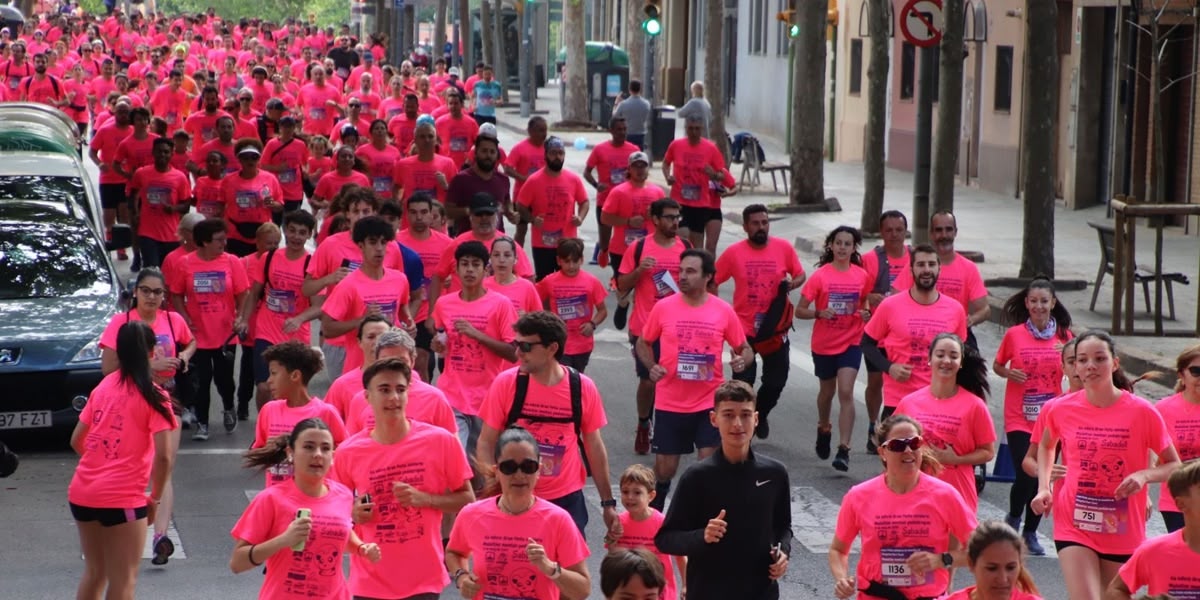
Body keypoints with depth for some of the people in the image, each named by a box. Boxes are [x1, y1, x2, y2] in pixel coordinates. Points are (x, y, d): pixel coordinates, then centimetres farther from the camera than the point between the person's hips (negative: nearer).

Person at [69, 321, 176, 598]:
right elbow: (164, 455, -14)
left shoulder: (103, 387, 10)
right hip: (122, 499, -6)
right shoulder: (152, 396, -7)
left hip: (81, 493, 6)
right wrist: (155, 498, -1)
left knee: (93, 572, 21)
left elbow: (77, 440, 14)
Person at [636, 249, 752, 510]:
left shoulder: (723, 311, -2)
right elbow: (643, 343, 11)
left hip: (709, 403, -1)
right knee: (664, 468, 9)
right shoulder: (663, 307, -2)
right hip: (669, 404, 1)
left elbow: (744, 349, 8)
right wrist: (651, 367, -8)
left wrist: (742, 360, -15)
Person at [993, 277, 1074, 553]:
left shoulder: (1064, 336, 3)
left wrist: (1070, 357, -11)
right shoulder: (1014, 334, -3)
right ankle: (1013, 518, 17)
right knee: (1026, 475, -12)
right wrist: (1008, 373, -12)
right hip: (1019, 419, -2)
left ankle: (1030, 533, 23)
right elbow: (997, 365, 8)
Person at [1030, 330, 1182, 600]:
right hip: (1075, 527, 0)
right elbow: (1046, 446, 20)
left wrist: (1144, 475, -21)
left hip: (1123, 531, 0)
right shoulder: (1060, 409, -3)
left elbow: (1174, 465, -1)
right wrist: (1044, 488, 5)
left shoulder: (1142, 412, -9)